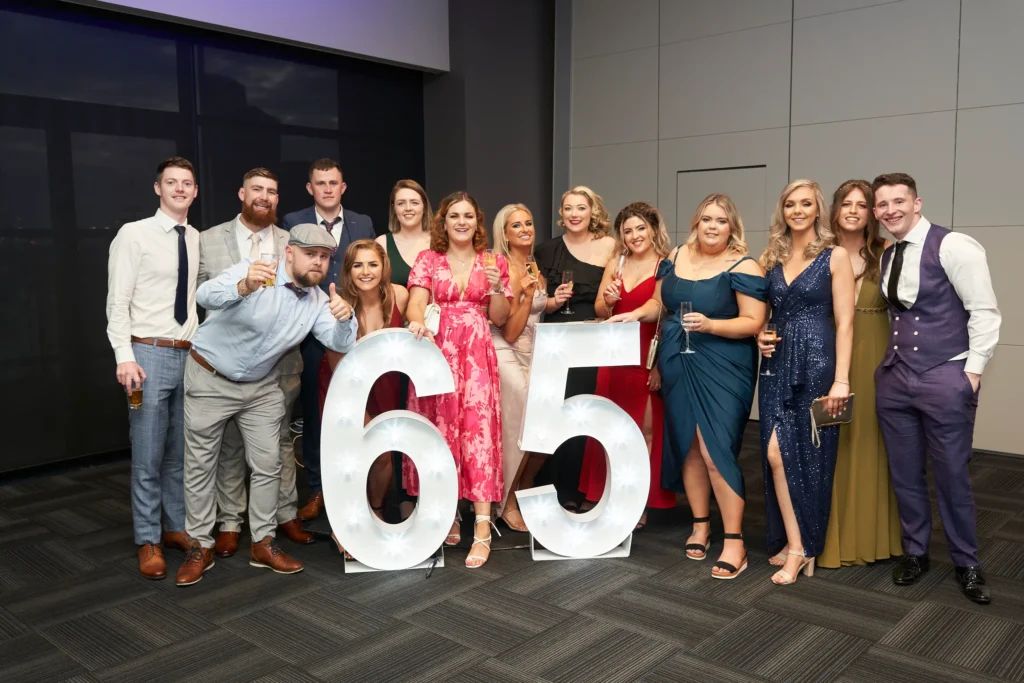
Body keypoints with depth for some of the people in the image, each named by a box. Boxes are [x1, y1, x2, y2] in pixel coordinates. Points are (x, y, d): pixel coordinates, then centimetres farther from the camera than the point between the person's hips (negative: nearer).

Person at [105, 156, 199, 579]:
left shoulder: (197, 240, 9)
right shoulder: (134, 234, -5)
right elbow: (117, 302, -8)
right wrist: (124, 357, -16)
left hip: (191, 355, 5)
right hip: (150, 354, -4)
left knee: (181, 453, 14)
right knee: (148, 457, 2)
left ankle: (176, 527, 28)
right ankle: (148, 541, 16)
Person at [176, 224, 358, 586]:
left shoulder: (318, 301, -7)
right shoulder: (252, 271, -23)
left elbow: (341, 343, -20)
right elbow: (206, 295, -40)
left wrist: (345, 318, -43)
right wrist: (243, 287, -62)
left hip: (261, 386, 5)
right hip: (211, 378, -4)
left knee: (268, 464, 5)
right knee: (200, 464, 4)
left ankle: (263, 543, 19)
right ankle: (201, 546, 18)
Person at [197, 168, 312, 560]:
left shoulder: (292, 243, 6)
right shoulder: (209, 240, 2)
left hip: (280, 360, 2)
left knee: (281, 440, 11)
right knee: (229, 445, 8)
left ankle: (286, 515, 23)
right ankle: (229, 523, 19)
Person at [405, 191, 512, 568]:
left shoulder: (495, 262, 10)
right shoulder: (427, 260, 8)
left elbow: (500, 318, 8)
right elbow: (416, 302, -6)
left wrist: (496, 288, -10)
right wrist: (417, 321, -28)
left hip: (476, 357, -1)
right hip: (436, 354, 1)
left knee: (477, 430, -10)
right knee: (439, 432, 2)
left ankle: (482, 530, -10)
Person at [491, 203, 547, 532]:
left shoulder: (538, 268, 9)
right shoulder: (502, 270, -11)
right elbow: (510, 332, -14)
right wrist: (527, 295, -21)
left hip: (534, 355, 7)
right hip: (506, 355, -6)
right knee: (523, 426, -11)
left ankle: (524, 492, 16)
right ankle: (508, 502, 6)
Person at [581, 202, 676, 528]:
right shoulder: (615, 265, 10)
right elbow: (600, 312, 11)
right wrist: (607, 299, -12)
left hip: (649, 359, -5)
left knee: (645, 429, 3)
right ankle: (600, 495, 24)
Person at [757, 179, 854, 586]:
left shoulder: (835, 256, -2)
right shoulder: (771, 257, 11)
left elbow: (844, 323, -8)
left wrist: (841, 380, -14)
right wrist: (759, 336, -1)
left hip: (817, 364, -4)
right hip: (777, 365, 4)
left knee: (811, 455, 2)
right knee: (776, 454, -2)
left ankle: (806, 544, 16)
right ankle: (795, 545, 10)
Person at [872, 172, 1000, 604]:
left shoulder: (953, 246, -10)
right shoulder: (886, 258, 10)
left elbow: (985, 313, -11)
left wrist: (972, 372, -13)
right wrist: (890, 362, 8)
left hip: (945, 378, -6)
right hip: (894, 378, 6)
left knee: (952, 476, 4)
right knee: (904, 474, 13)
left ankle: (967, 565, 24)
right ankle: (915, 553, 30)